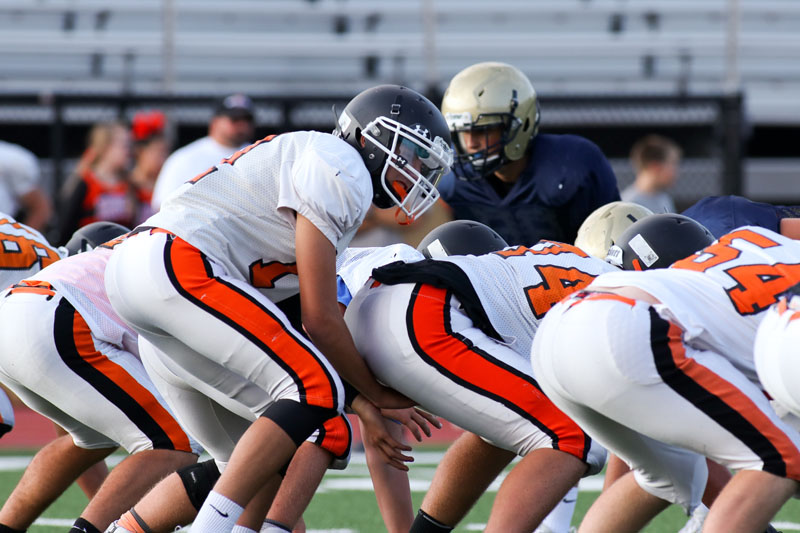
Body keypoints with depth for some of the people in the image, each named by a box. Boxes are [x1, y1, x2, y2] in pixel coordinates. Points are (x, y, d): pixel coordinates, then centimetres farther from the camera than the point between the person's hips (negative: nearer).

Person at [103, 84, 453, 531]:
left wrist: (366, 405, 21)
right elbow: (320, 319, -7)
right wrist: (375, 393, 6)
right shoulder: (339, 168, -6)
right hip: (178, 264, -11)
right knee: (315, 392, -15)